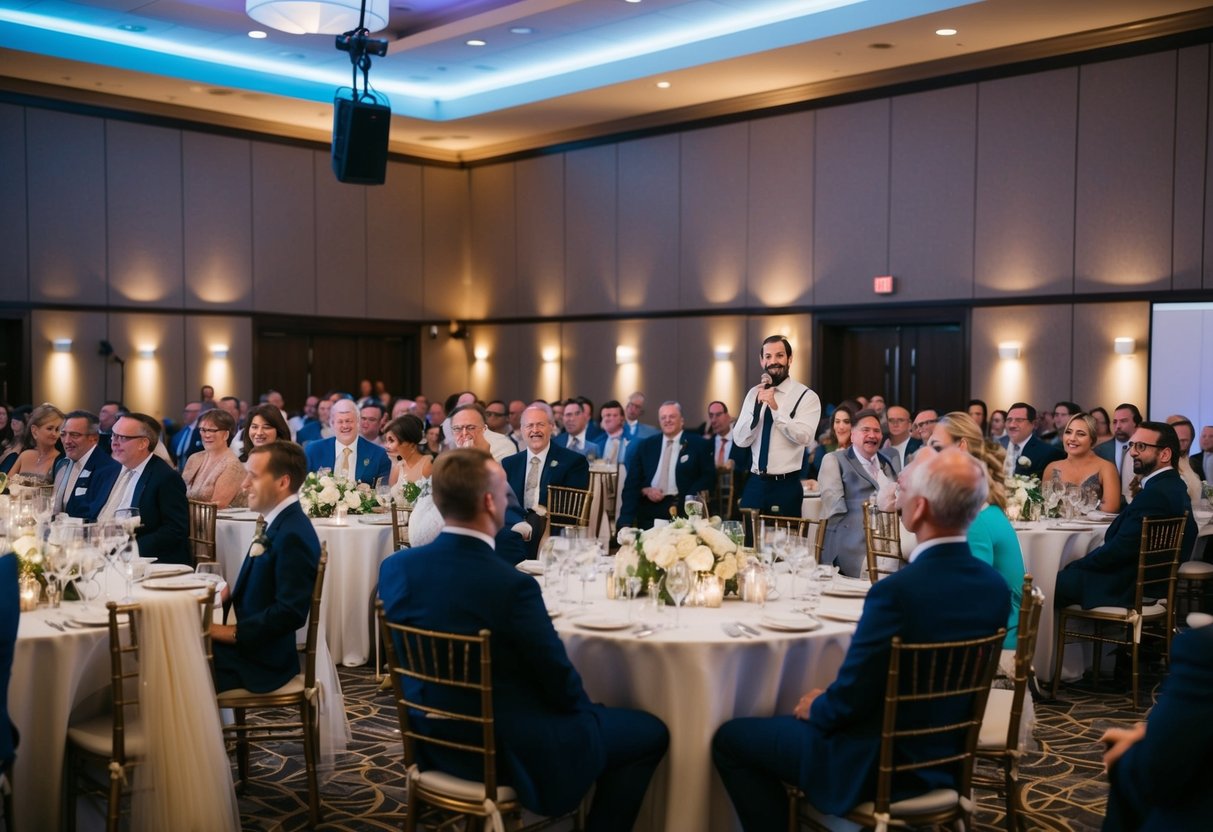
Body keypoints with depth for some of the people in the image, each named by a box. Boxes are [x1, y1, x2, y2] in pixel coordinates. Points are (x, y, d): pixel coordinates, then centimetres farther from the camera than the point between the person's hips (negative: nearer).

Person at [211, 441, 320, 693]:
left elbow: (291, 612, -24)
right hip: (247, 643, 9)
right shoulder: (277, 523, 9)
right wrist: (230, 594, -1)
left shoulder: (293, 535, -20)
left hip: (261, 657, -9)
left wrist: (233, 633, -17)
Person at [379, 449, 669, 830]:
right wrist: (585, 708, 6)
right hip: (508, 750, -7)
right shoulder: (510, 585, -28)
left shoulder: (395, 566, -8)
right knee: (649, 731, 9)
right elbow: (562, 684, -16)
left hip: (433, 740, 8)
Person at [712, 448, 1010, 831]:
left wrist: (816, 707, 1)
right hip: (945, 756, 8)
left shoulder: (897, 591, -31)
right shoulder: (995, 586, -6)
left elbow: (849, 700, -22)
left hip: (877, 765, -7)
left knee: (730, 738, 8)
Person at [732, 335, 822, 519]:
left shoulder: (807, 396, -6)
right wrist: (757, 406, -13)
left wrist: (776, 408, -27)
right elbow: (740, 440, 0)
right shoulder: (754, 393, 7)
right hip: (755, 484, 4)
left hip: (786, 486, -4)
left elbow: (804, 438, -19)